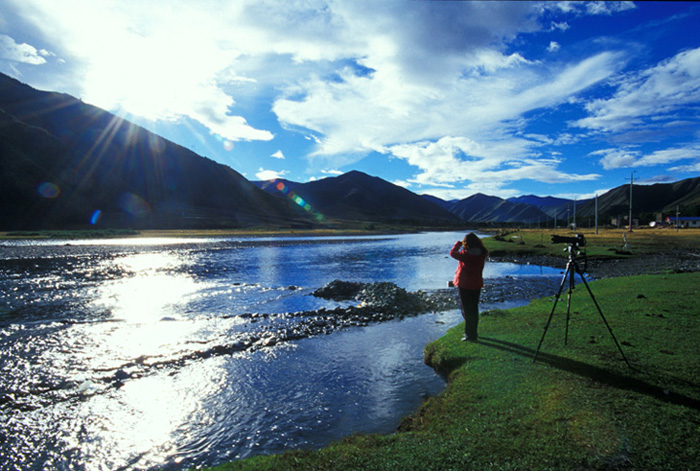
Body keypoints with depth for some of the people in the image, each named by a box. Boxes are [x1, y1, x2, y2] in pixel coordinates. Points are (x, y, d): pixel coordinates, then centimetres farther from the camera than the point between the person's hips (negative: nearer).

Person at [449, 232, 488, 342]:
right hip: (477, 285, 7)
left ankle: (470, 335, 11)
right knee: (474, 309, 19)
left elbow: (452, 253, -15)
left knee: (467, 311, 5)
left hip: (465, 285, -6)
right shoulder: (483, 254, -7)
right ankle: (474, 333, 32)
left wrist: (459, 243, 0)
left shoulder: (466, 255, -25)